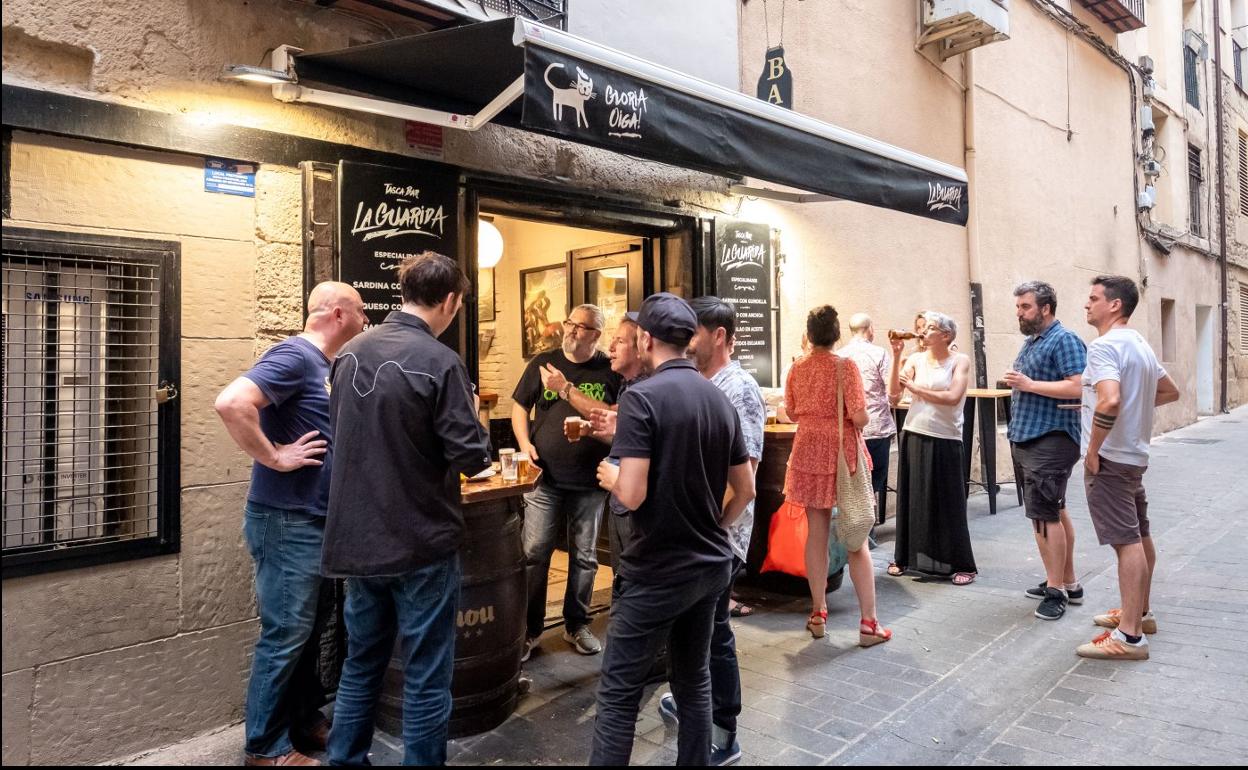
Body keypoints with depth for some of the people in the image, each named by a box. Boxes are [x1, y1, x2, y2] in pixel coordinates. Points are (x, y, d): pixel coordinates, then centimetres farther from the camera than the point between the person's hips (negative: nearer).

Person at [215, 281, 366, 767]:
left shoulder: (321, 363, 12)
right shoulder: (293, 356, -16)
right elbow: (231, 403, -30)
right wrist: (275, 458, -23)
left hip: (315, 520, 10)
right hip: (286, 521, -9)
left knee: (307, 631, 18)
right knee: (284, 635, 1)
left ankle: (306, 721, 32)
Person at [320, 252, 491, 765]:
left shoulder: (351, 351, 3)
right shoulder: (440, 362, -18)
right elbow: (471, 458, -17)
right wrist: (471, 420, 2)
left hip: (358, 538, 7)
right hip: (421, 543, -7)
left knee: (361, 664, 22)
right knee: (425, 677, 8)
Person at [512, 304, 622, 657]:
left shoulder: (609, 371, -2)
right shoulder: (543, 362, 5)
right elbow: (519, 406, 9)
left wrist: (566, 389, -15)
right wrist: (525, 444, -7)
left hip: (590, 481, 0)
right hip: (545, 477, 1)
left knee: (585, 556, 11)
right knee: (534, 553, 1)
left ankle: (577, 625, 27)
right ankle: (529, 629, 15)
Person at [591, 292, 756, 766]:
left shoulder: (642, 397, -17)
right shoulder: (720, 399, 5)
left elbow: (632, 496, -22)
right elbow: (745, 490, 9)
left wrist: (611, 477, -2)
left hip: (656, 572, -7)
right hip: (710, 566, 7)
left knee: (619, 694, 4)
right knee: (694, 681, 20)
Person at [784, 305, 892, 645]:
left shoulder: (797, 367, 1)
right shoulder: (845, 366, -13)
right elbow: (860, 417, -17)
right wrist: (863, 420, 4)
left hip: (809, 453, 4)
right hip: (843, 454, -4)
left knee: (816, 534, 12)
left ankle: (818, 614, 20)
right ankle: (868, 622, 7)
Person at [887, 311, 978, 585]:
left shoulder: (960, 360, -2)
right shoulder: (916, 360, 5)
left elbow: (953, 397, -15)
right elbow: (893, 392, -5)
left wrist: (916, 388, -10)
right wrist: (896, 355, -9)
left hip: (945, 440, -3)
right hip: (915, 436, 3)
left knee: (949, 503, 2)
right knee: (912, 498, 10)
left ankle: (961, 565, 13)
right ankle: (905, 556, 23)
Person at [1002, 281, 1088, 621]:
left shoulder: (1065, 341, -11)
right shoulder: (1031, 342, 18)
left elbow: (1077, 387, -22)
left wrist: (1029, 384, -19)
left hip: (1050, 440, -10)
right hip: (1027, 438, 10)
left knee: (1044, 514, -9)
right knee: (1055, 512, 15)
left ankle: (1056, 589, 0)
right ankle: (1068, 583, 25)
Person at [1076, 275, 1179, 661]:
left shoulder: (1104, 345, -18)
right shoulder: (1140, 344, 14)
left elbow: (1110, 401, -32)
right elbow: (1170, 391, 26)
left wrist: (1093, 450, -21)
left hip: (1110, 457, -10)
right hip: (1135, 454, 10)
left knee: (1126, 541, -9)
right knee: (1140, 536, 18)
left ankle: (1129, 636, -5)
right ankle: (1140, 612, 32)